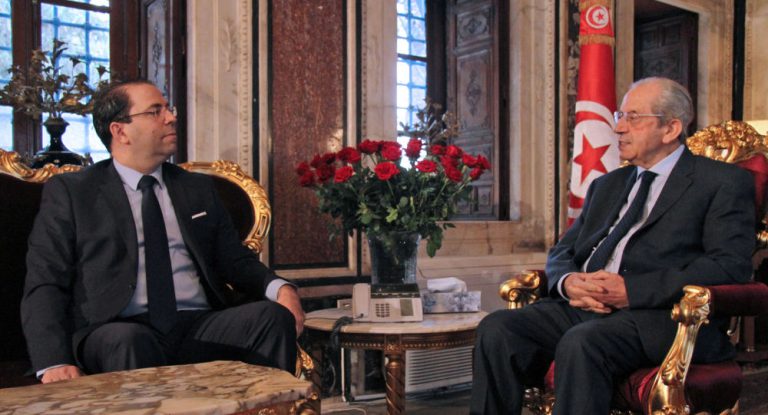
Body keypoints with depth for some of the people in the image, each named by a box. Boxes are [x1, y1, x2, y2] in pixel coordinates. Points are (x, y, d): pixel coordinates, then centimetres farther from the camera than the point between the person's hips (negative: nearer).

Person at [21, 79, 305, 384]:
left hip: (201, 326, 4)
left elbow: (235, 259, 20)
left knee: (274, 316, -24)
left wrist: (279, 288, -3)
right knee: (129, 340, -38)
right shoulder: (69, 191, 10)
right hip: (118, 331, -3)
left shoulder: (198, 188, 21)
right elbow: (44, 285, 3)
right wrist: (54, 363, -15)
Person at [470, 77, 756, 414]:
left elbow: (731, 266, -7)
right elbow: (562, 251, 22)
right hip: (584, 308, 6)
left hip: (663, 315, -5)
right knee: (497, 328, -20)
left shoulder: (724, 183, 7)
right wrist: (567, 282, -4)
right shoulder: (607, 185, 26)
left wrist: (632, 289, -17)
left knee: (582, 342, -35)